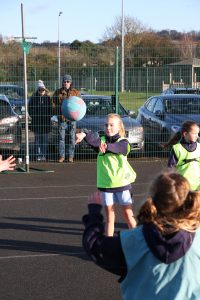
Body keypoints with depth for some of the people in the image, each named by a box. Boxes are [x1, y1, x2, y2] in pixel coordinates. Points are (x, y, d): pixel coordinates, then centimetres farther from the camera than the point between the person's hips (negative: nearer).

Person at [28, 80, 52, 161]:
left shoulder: (48, 97, 2)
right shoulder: (33, 98, 1)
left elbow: (51, 108, 6)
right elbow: (30, 108, 6)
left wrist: (49, 116, -5)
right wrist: (33, 116, -3)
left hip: (46, 121, 0)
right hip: (36, 121, 0)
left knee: (45, 139, 3)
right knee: (37, 138, 3)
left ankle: (44, 155, 9)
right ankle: (38, 155, 7)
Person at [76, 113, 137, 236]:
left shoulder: (123, 142, -5)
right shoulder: (102, 140, 3)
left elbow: (116, 147, -29)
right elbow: (94, 141, -20)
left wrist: (106, 146, -51)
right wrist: (85, 135, -43)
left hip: (122, 184, -2)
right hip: (105, 184, 3)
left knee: (128, 215, 6)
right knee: (110, 216, 8)